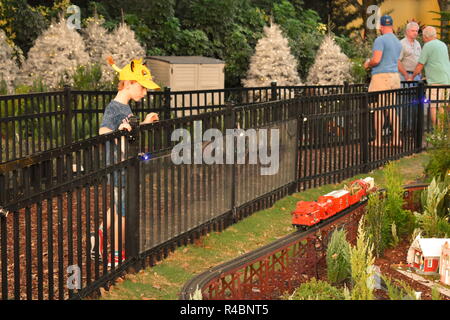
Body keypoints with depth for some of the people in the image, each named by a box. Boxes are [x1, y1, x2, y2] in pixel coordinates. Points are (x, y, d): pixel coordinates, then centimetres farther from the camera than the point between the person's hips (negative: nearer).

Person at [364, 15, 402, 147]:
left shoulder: (380, 40, -9)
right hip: (395, 76, 7)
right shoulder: (398, 42, 16)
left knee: (378, 109, -4)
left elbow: (376, 60, -17)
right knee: (392, 108, 10)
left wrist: (368, 64, 2)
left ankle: (378, 140, -4)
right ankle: (396, 139, 9)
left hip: (381, 76, -7)